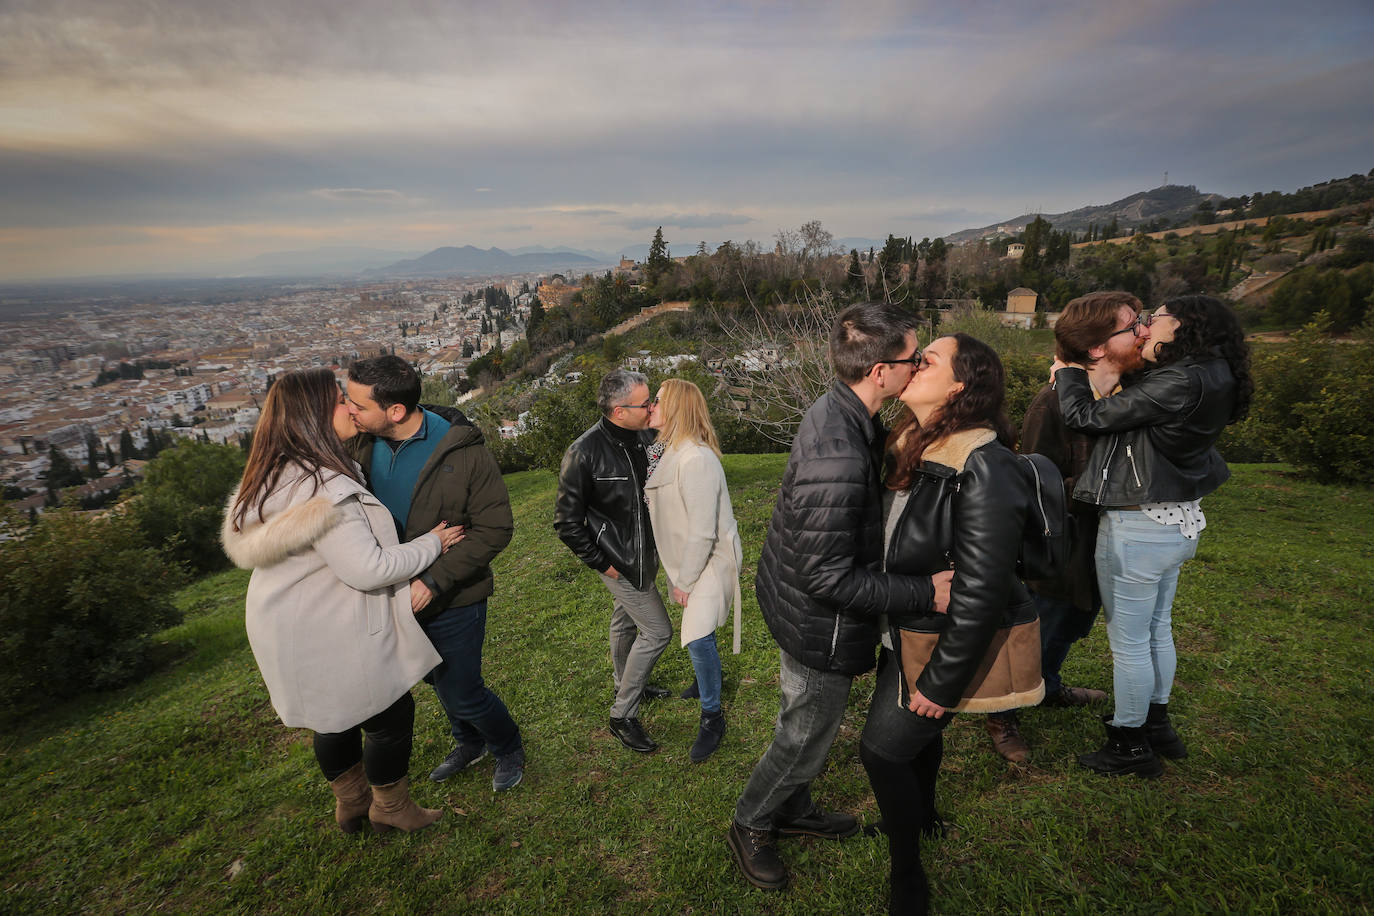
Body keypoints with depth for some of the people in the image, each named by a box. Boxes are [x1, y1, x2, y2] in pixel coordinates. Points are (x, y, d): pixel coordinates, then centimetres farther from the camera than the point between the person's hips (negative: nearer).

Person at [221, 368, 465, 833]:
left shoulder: (276, 474, 5)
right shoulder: (323, 487, -30)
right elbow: (368, 569, -29)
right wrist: (432, 543, -16)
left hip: (295, 630, 10)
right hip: (332, 638, -10)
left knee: (336, 716, 26)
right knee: (390, 714, 10)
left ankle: (351, 802, 47)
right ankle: (390, 807, 31)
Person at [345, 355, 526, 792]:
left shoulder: (462, 450, -22)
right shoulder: (364, 444, -6)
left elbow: (495, 528, -21)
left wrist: (434, 580, -26)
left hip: (453, 599, -6)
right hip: (401, 594, 6)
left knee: (461, 693, 4)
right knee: (440, 681, 24)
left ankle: (508, 749, 35)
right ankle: (469, 742, 51)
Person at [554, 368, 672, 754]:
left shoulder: (644, 436, -5)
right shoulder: (584, 453, -25)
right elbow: (567, 522, -17)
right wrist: (601, 563, -14)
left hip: (646, 552, 7)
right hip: (619, 561, -7)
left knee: (626, 621, 25)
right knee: (657, 631, -4)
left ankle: (628, 685, 48)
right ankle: (622, 716, 13)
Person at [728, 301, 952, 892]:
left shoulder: (837, 409, -6)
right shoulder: (836, 464, -37)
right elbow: (829, 581, -31)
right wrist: (926, 592, -24)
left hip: (793, 597, 9)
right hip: (818, 626, -9)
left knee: (804, 723, 28)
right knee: (806, 735, 16)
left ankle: (793, 810, 53)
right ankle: (750, 827, 42)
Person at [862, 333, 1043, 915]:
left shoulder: (984, 471, -28)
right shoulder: (911, 446, -1)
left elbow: (981, 592, -26)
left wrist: (941, 682, -19)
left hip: (951, 643, -7)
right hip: (908, 631, 8)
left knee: (883, 747, 2)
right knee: (918, 732, 25)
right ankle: (922, 815, 54)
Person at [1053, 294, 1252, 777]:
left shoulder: (1180, 383, -22)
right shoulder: (1206, 381, 7)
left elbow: (1087, 417, -18)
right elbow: (1127, 411, 12)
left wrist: (1067, 373, 0)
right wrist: (1080, 374, 8)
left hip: (1138, 529, -9)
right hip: (1177, 522, 10)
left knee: (1128, 642, 6)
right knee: (1156, 630, 23)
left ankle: (1130, 746, 23)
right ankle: (1157, 725, 40)